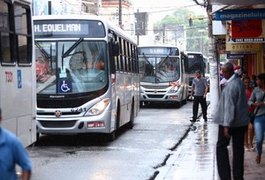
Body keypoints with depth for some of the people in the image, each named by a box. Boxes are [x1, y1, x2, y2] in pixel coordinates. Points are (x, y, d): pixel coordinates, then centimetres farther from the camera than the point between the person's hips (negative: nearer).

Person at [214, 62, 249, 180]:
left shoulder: (231, 86, -22)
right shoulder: (239, 81, 6)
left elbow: (229, 106, -24)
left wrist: (226, 125, -24)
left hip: (230, 122, -8)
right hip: (241, 121, 8)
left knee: (221, 146, 4)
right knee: (238, 148, 11)